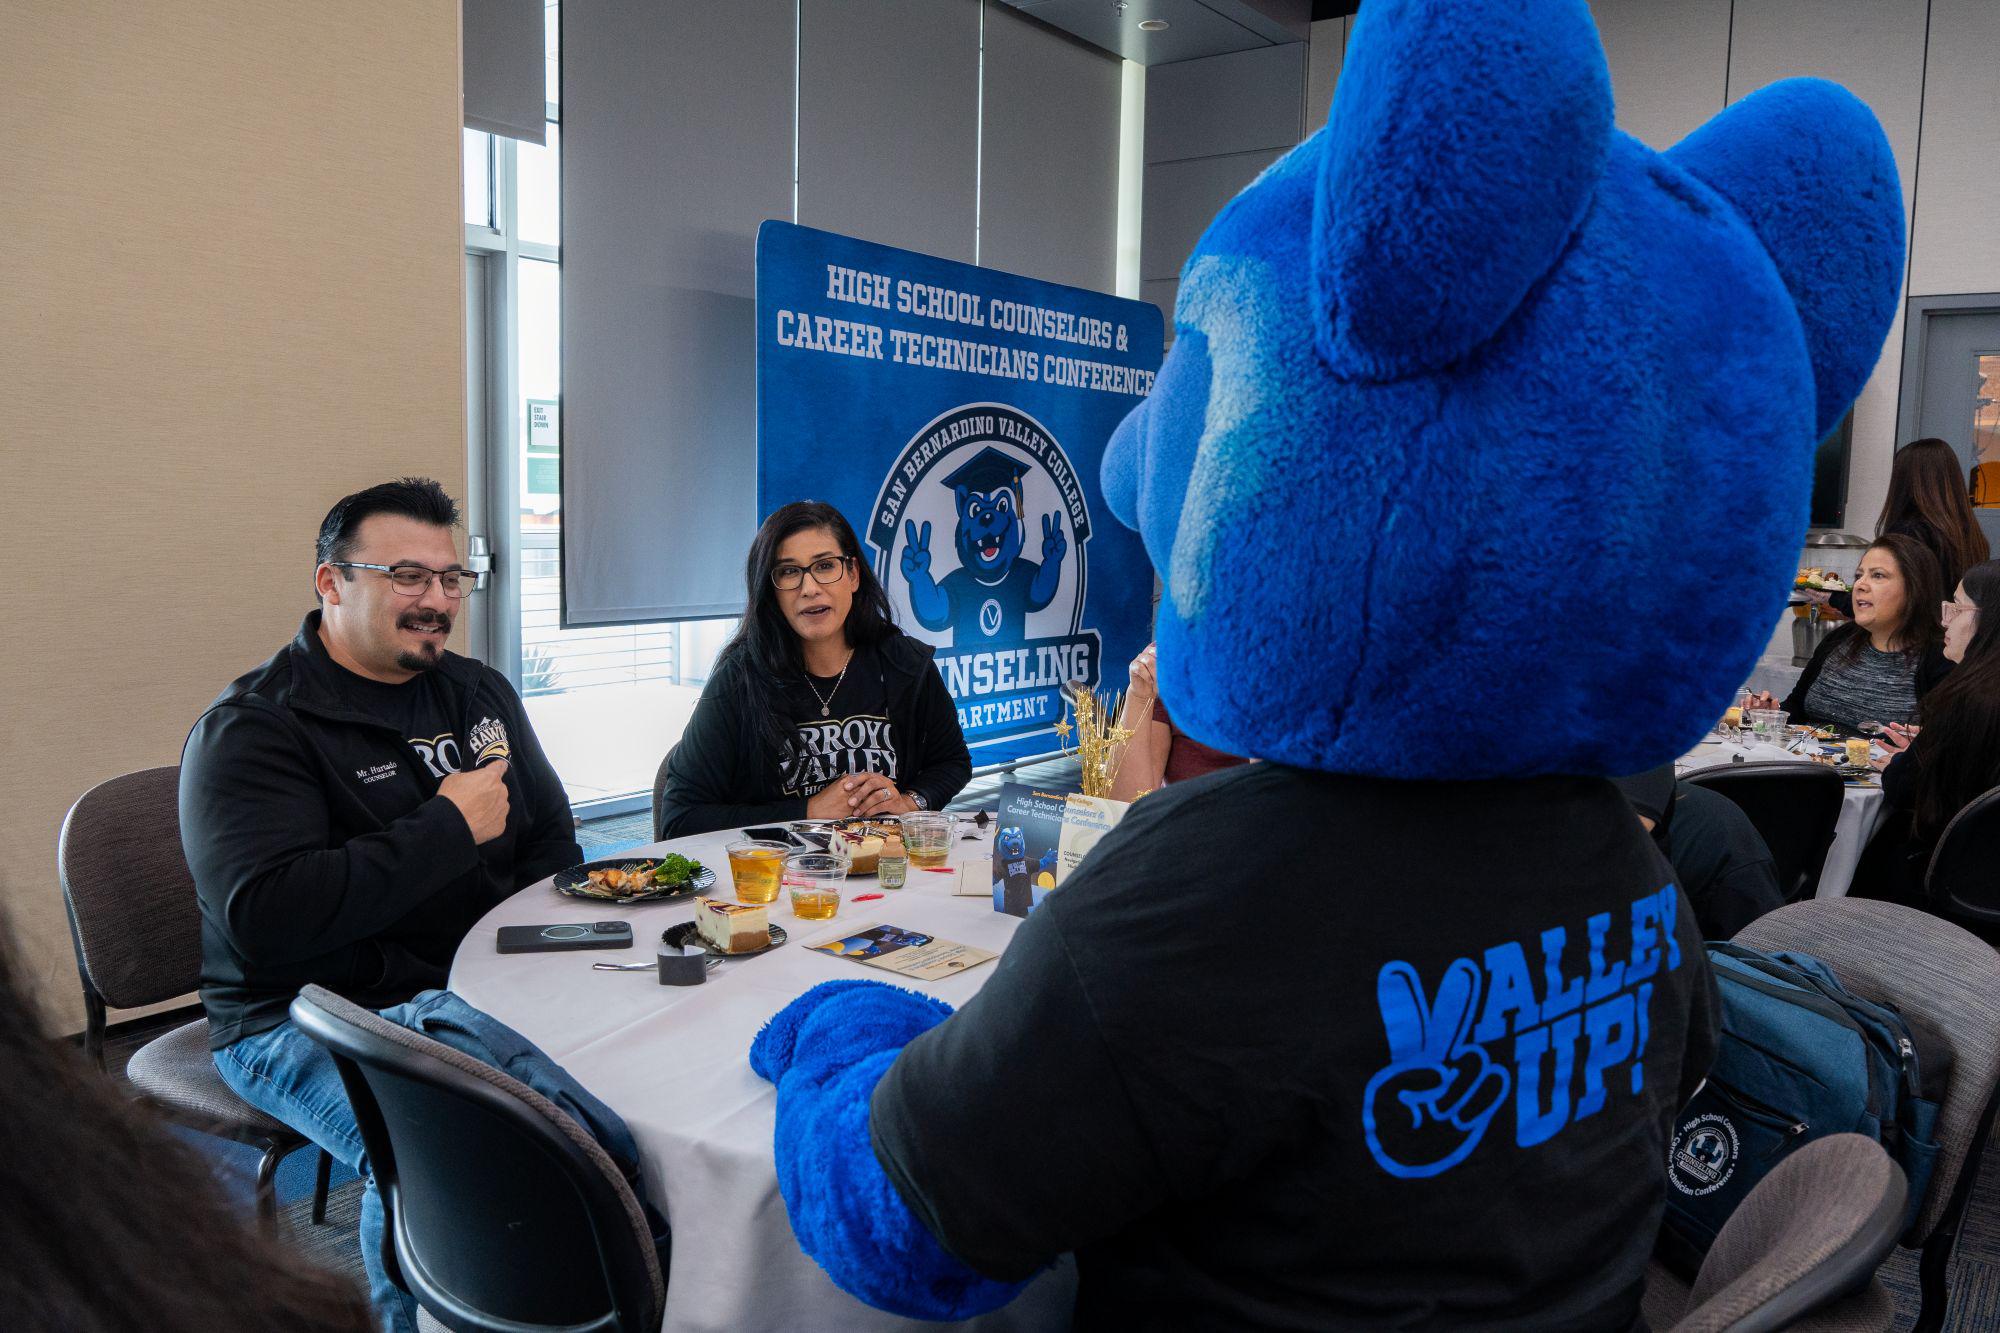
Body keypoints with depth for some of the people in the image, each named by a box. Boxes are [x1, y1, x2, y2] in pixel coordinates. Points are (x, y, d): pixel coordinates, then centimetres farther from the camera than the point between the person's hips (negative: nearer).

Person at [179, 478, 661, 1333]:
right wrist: (449, 827, -16)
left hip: (479, 989, 7)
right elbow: (265, 917, -22)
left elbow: (551, 844, 21)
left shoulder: (480, 694, 13)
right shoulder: (251, 730, -8)